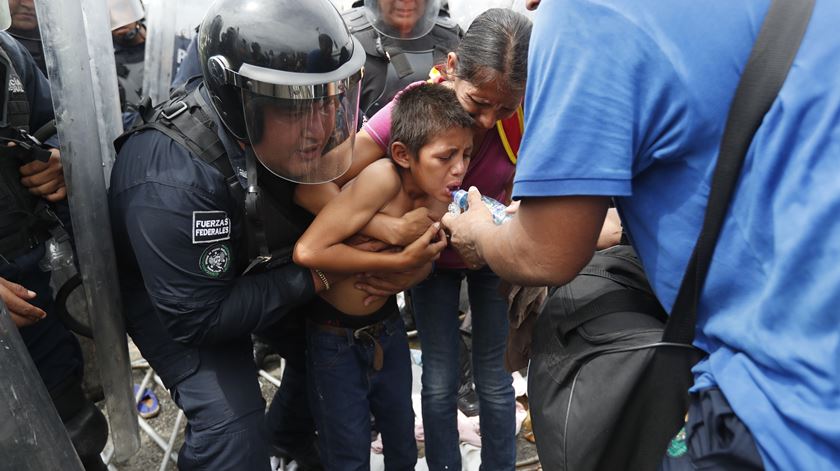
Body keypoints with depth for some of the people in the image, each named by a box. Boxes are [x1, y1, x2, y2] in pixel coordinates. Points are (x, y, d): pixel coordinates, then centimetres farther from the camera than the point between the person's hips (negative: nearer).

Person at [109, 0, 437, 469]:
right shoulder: (174, 180, -41)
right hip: (168, 289, -5)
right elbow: (197, 318, -33)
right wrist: (314, 276, -32)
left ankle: (292, 431, 45)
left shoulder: (311, 128, -24)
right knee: (230, 419, -21)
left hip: (259, 268, 6)